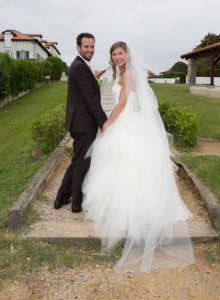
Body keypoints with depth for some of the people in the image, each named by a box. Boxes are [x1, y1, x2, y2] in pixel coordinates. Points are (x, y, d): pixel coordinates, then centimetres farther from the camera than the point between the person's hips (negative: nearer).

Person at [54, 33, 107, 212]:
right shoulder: (80, 67, -16)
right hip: (84, 123, -10)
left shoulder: (80, 65, 16)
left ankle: (62, 198, 29)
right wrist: (104, 122, -19)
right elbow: (90, 98, -21)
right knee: (83, 163, 4)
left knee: (78, 162, 19)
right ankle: (78, 202, 21)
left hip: (80, 122, 10)